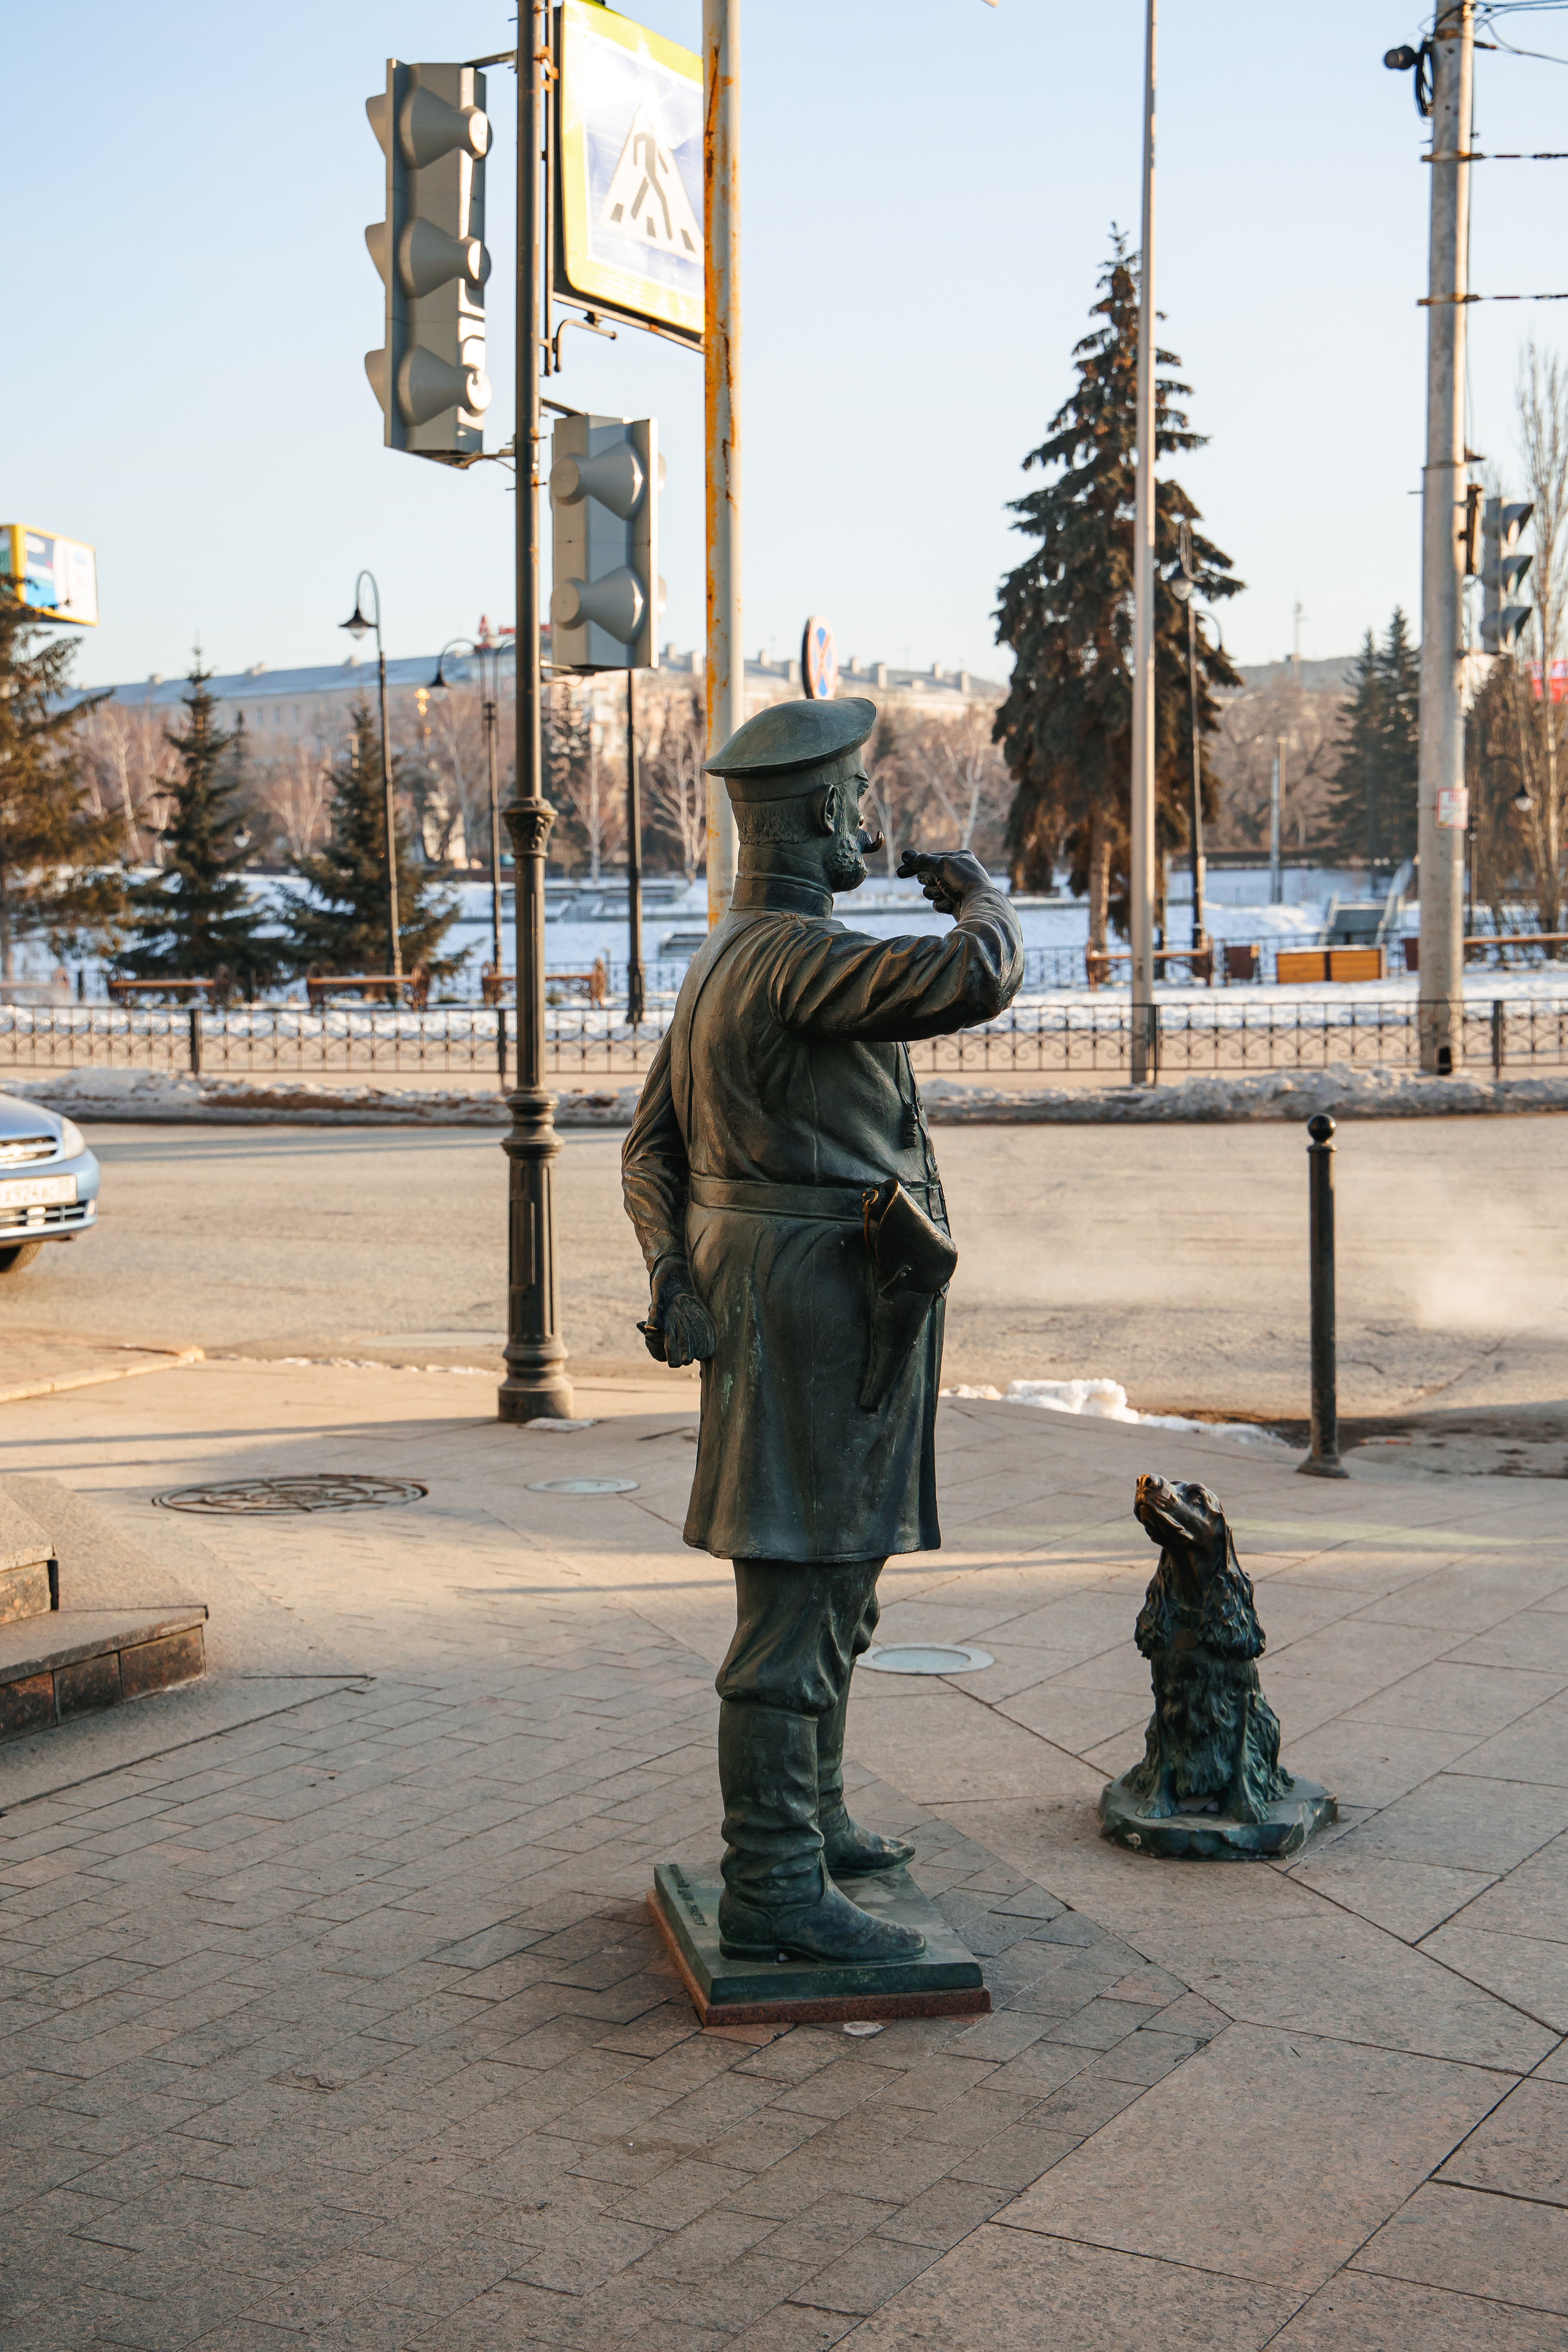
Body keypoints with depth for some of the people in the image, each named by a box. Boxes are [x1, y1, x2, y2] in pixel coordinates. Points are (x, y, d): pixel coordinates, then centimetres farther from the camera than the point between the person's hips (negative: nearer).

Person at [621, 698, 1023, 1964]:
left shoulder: (728, 958, 15)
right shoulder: (801, 959, -18)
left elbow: (652, 1145, 15)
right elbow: (982, 980, -28)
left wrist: (675, 1282, 3)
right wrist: (983, 896, -5)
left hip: (763, 1287, 11)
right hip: (825, 1304, -11)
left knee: (837, 1586, 21)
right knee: (795, 1601, -6)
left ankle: (809, 1819, 34)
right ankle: (771, 1888, 0)